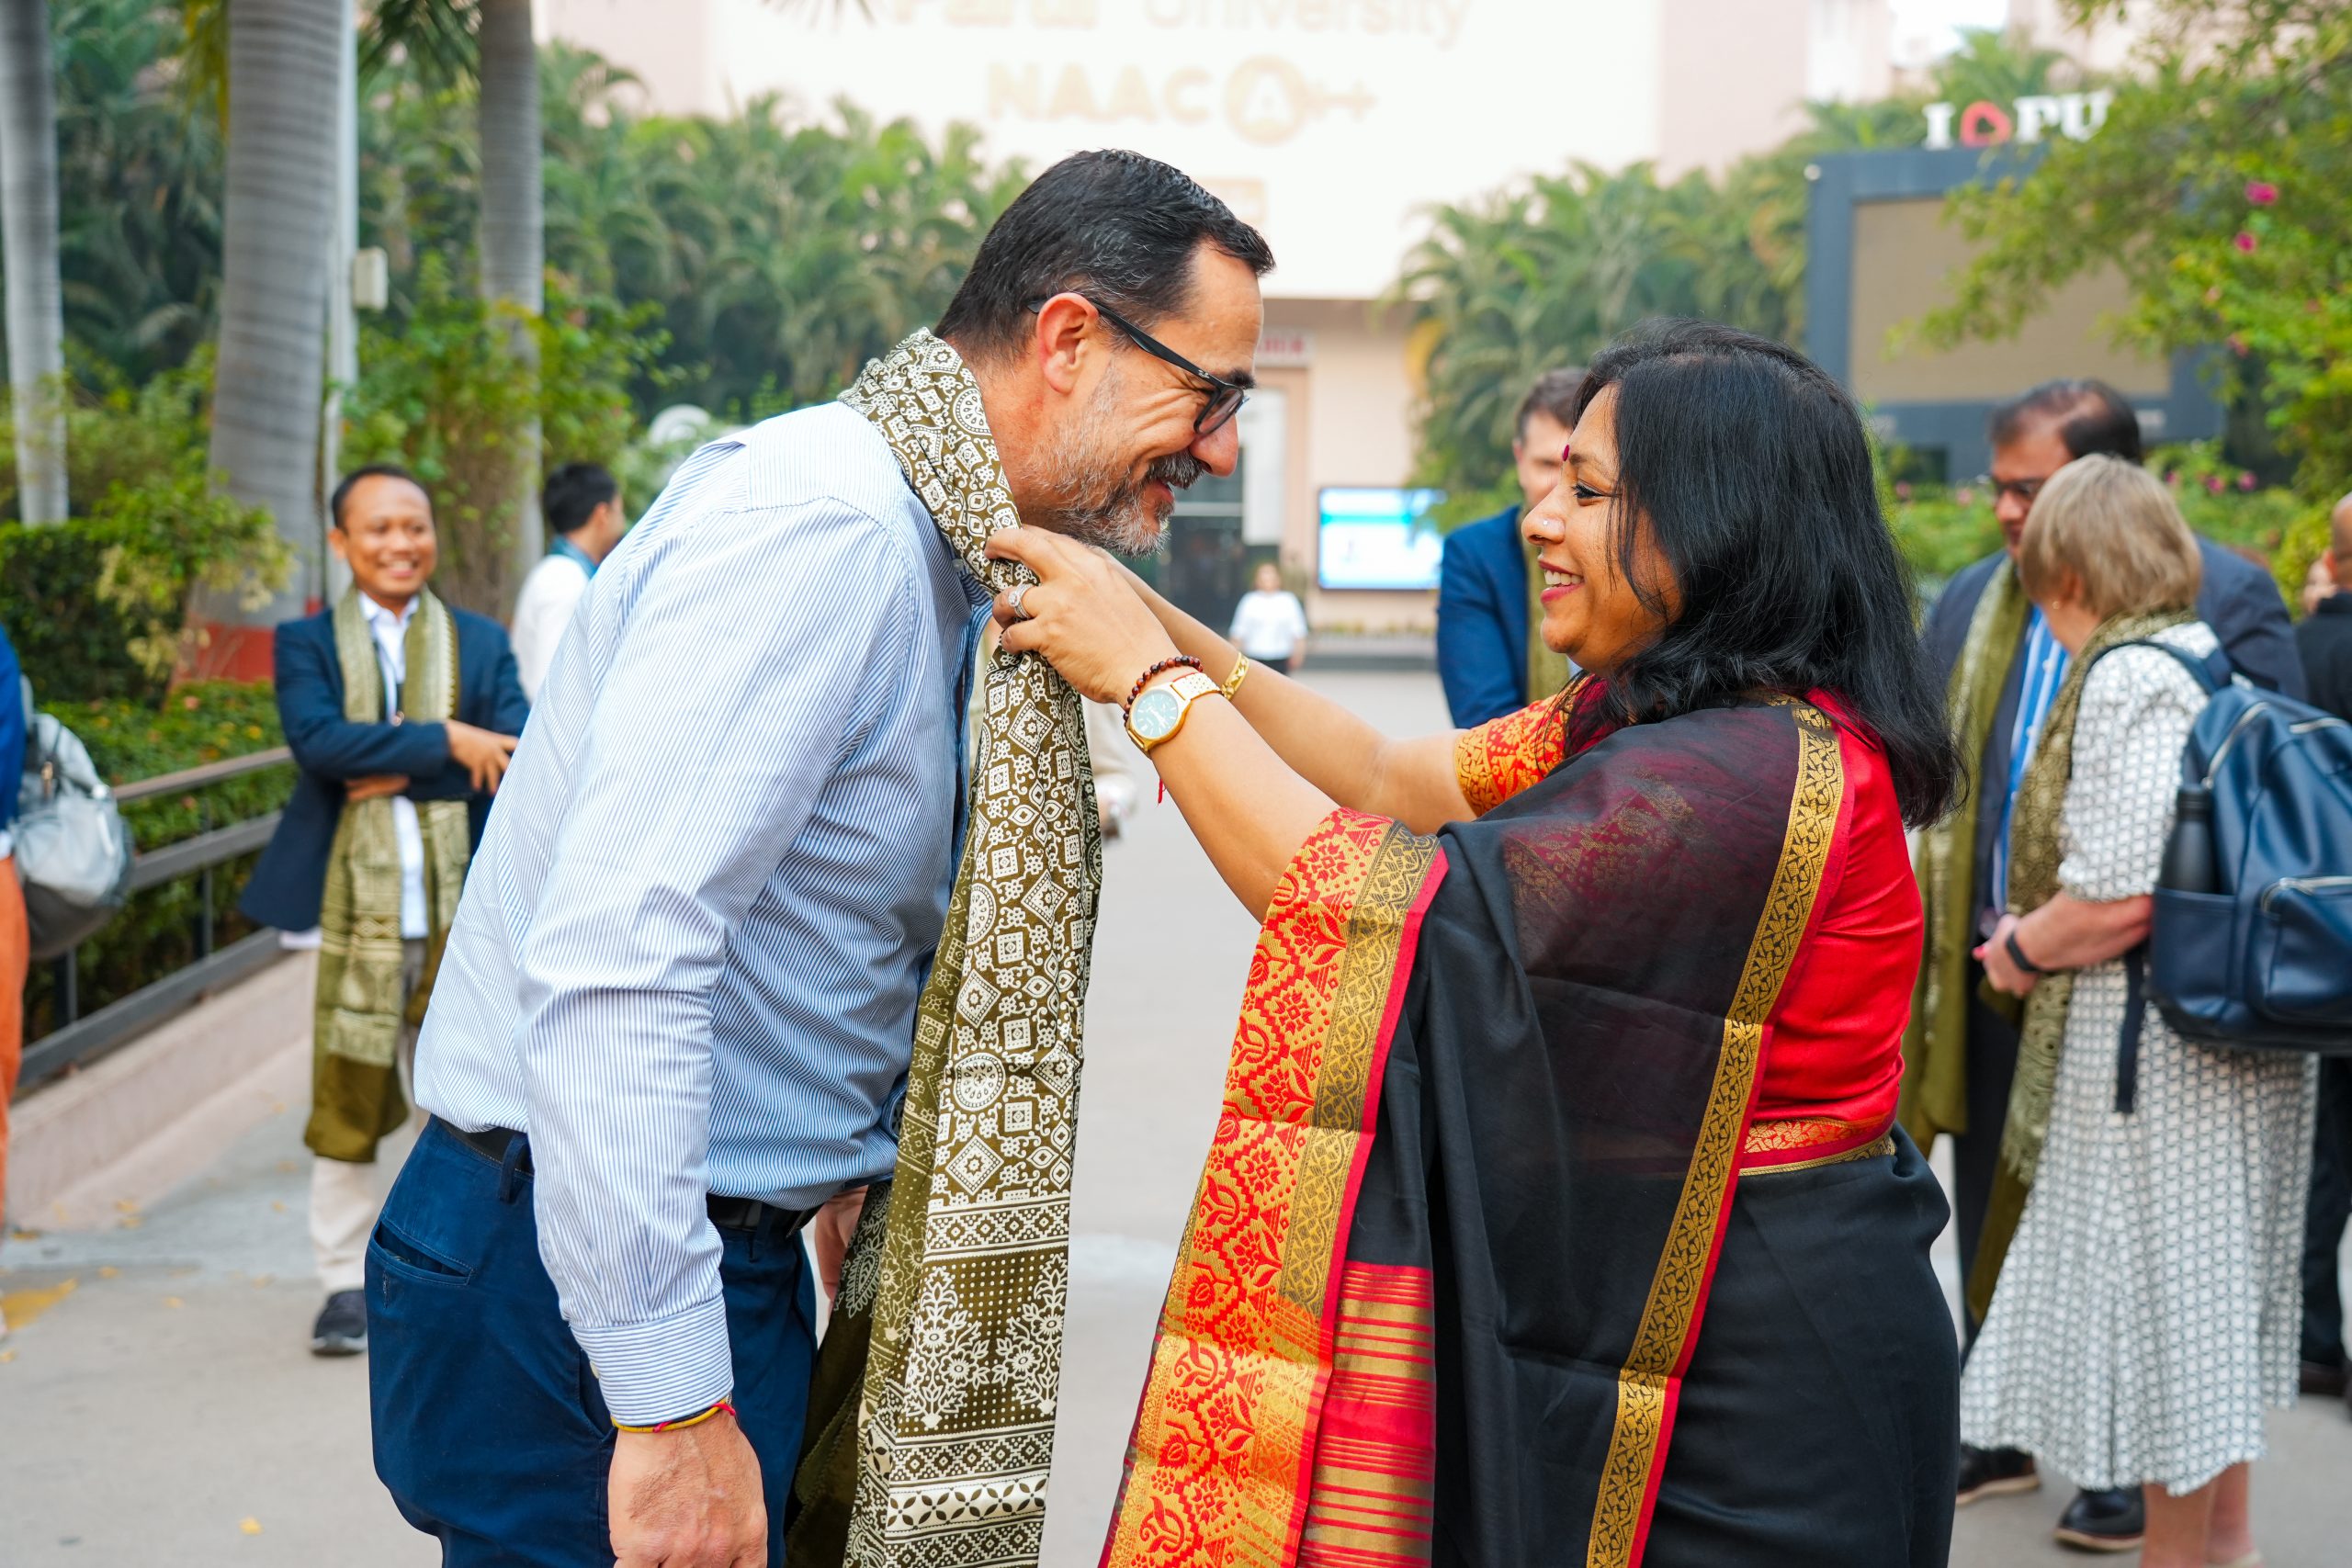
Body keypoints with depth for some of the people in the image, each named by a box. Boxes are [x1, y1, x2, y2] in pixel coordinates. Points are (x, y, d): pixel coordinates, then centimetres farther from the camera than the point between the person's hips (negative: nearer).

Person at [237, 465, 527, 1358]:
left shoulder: (480, 642, 11)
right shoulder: (306, 643, 6)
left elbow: (518, 757, -4)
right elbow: (317, 740, -13)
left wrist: (399, 775, -12)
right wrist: (445, 742, -16)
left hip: (461, 906, 2)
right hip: (351, 905, -1)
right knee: (346, 1105, 3)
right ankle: (347, 1284, 17)